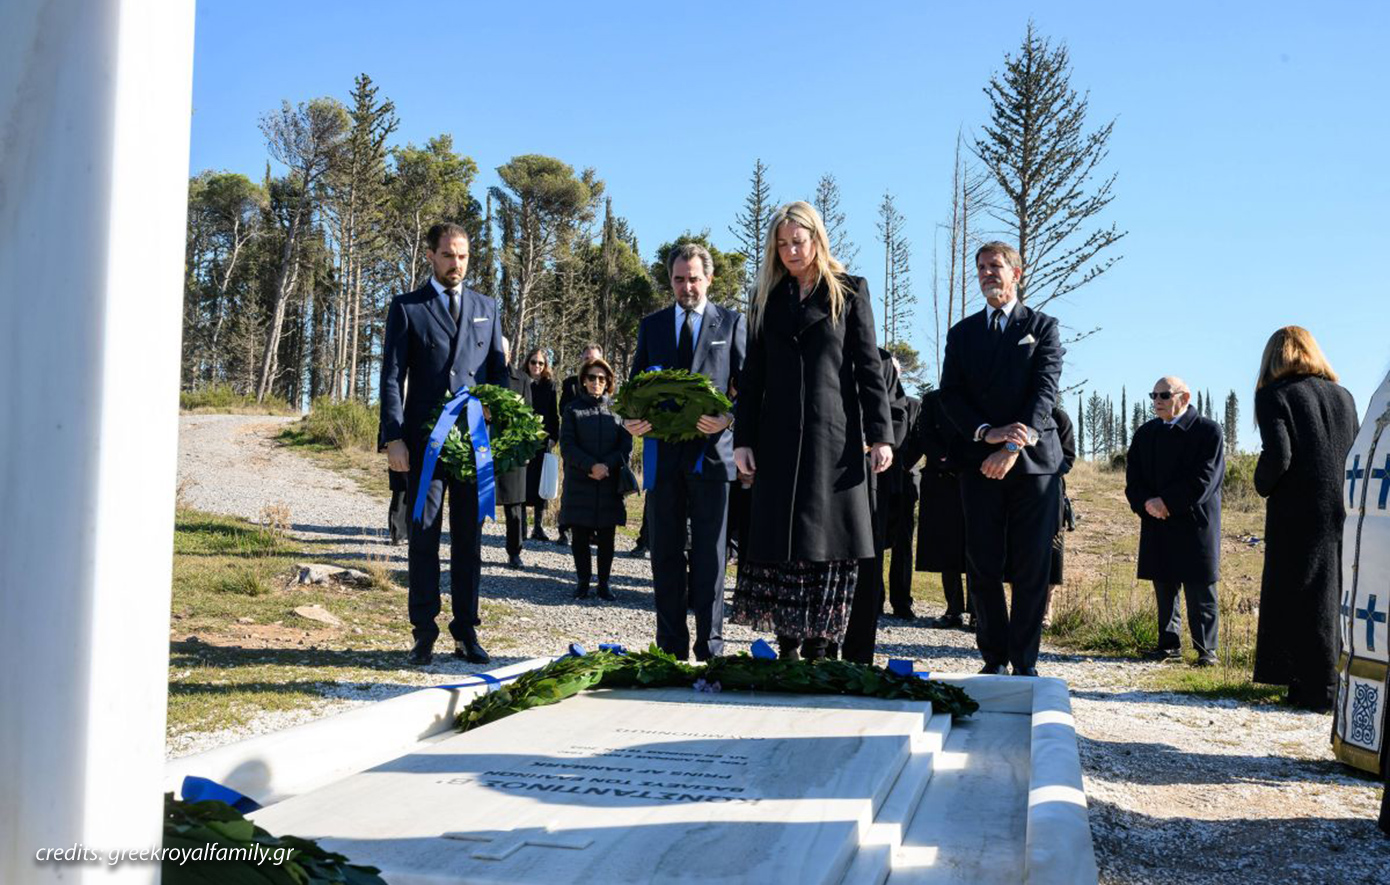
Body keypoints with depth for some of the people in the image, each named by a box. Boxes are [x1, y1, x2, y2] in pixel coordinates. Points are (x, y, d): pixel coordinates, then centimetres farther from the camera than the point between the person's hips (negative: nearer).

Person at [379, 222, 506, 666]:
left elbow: (499, 371, 16)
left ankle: (466, 631, 13)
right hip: (425, 442, -3)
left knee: (469, 540, 6)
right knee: (424, 538, 1)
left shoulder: (486, 307, 15)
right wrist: (394, 437, -10)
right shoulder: (406, 307, 4)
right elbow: (392, 377, 0)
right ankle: (424, 632, 8)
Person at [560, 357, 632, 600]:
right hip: (579, 483, -1)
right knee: (580, 536, 2)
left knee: (606, 537, 2)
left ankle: (604, 583, 9)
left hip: (609, 484, 1)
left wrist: (607, 466, -12)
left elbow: (626, 445, 4)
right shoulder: (573, 409, 7)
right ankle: (582, 581, 12)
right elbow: (567, 445, -2)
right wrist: (591, 466, -15)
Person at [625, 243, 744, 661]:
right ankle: (671, 647, 13)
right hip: (664, 453, 3)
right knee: (665, 552, 6)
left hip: (710, 451, -3)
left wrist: (729, 418, -18)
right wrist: (633, 418, -6)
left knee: (710, 555, 0)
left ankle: (709, 647, 6)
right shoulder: (652, 325, 15)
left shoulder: (732, 323, 6)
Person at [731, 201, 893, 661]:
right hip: (779, 437, 3)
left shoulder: (849, 292, 6)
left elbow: (869, 366, 1)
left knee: (829, 542, -3)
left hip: (834, 435, -2)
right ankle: (786, 651, 6)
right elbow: (753, 374, 12)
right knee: (778, 541, 0)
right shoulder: (768, 297, 14)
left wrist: (880, 434, -7)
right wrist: (742, 438, 4)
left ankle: (817, 650, 4)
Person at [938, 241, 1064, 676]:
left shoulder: (1043, 327, 7)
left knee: (1032, 566, -1)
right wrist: (986, 432, -13)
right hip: (979, 461, 2)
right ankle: (994, 657, 11)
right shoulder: (962, 333, 14)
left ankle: (1025, 660, 6)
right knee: (984, 565, 2)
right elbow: (950, 396, 5)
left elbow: (1046, 390, -6)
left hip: (1033, 460, -2)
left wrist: (1013, 446, -18)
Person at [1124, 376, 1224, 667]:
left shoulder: (1208, 430, -3)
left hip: (1195, 524, -5)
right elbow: (1133, 478, 10)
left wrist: (1167, 502, -16)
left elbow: (1205, 478, -12)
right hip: (1156, 524, 5)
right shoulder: (1145, 433, 13)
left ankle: (1206, 649, 5)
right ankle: (1169, 645, 17)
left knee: (1200, 593, -1)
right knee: (1164, 588, 8)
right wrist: (1146, 503, -10)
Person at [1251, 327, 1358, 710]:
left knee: (1306, 602, 2)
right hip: (1343, 513, 5)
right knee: (1335, 599, 14)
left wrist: (1263, 485, 0)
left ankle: (1321, 689, 3)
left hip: (1299, 515, -5)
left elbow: (1277, 455, -17)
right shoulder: (1343, 396, 10)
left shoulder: (1274, 395, -7)